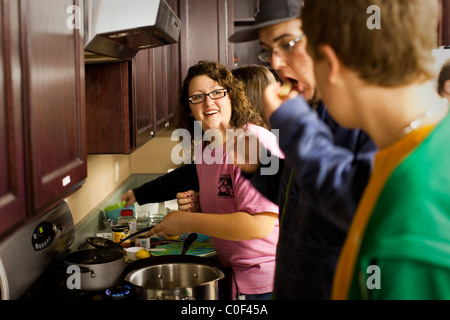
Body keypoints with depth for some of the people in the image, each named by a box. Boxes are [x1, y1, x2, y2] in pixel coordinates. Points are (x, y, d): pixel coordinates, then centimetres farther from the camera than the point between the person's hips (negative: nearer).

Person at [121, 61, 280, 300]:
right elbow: (188, 177, 30)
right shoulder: (205, 150, 7)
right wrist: (139, 195, 23)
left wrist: (189, 222, -21)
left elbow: (259, 224, -28)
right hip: (236, 274, 8)